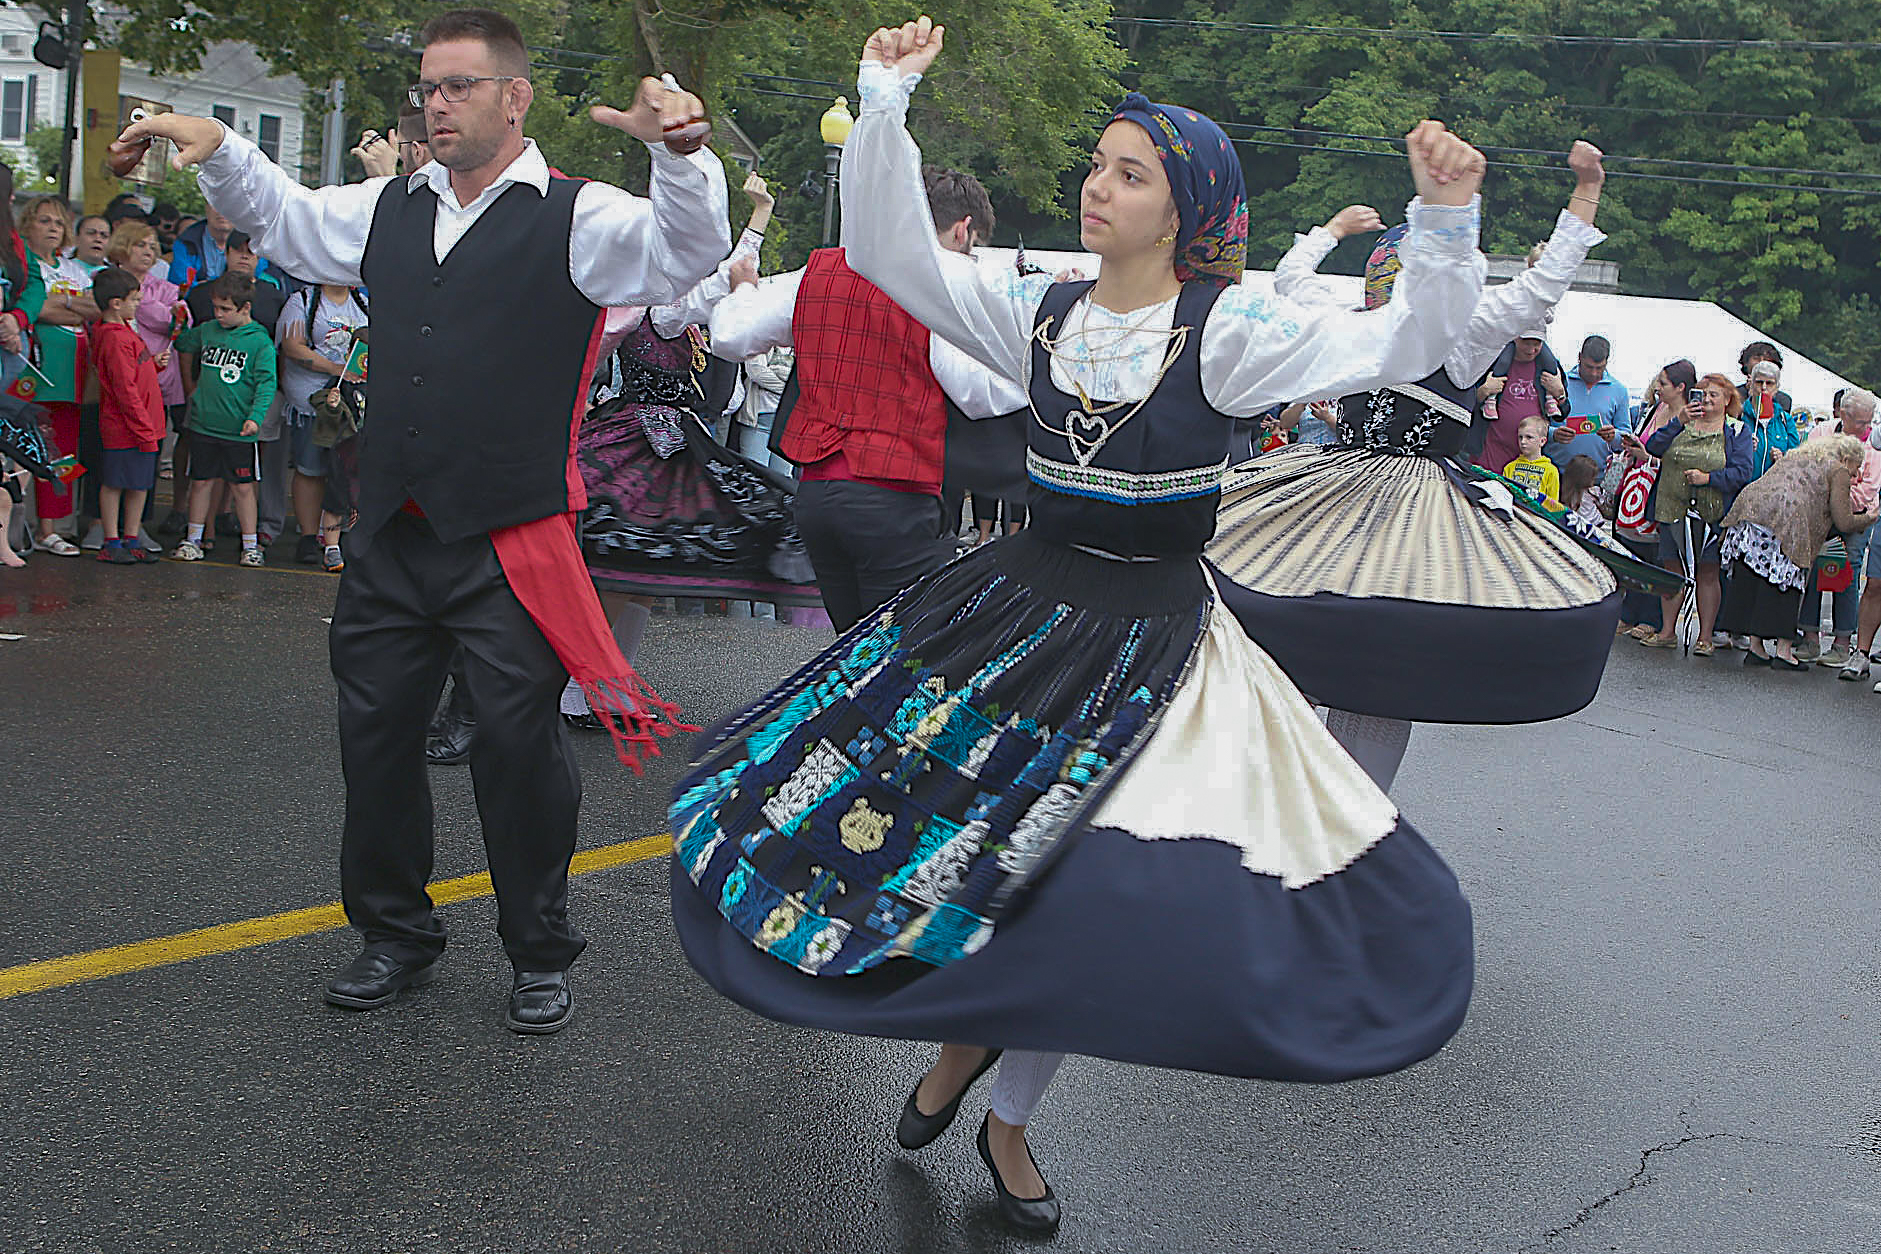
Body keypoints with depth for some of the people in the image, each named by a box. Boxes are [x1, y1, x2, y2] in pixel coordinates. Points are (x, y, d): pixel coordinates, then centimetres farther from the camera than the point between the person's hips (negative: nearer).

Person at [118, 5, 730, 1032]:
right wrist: (219, 147, 11)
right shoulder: (390, 208, 15)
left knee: (519, 744, 1)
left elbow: (688, 252, -18)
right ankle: (394, 934, 31)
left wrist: (678, 151, -36)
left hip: (509, 544, -6)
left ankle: (540, 955, 20)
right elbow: (281, 216, 29)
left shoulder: (575, 218, -3)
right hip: (392, 532, 6)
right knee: (374, 734, 13)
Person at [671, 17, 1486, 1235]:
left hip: (1154, 651, -4)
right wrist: (886, 105, -10)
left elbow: (1405, 345, -19)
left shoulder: (1229, 330, -10)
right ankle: (967, 1032, 33)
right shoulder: (1042, 313, 2)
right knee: (909, 825, 2)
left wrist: (1445, 222, -35)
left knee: (1083, 897, -3)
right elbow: (889, 253, -1)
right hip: (1020, 608, 4)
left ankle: (1008, 1124, 24)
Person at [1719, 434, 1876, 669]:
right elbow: (1844, 522, 5)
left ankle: (1755, 648, 12)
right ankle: (1784, 651, 1)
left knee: (1750, 581, 9)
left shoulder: (1797, 456, 32)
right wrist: (1868, 518, 25)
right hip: (1785, 519, -7)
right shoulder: (1838, 471, 10)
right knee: (1785, 584, 1)